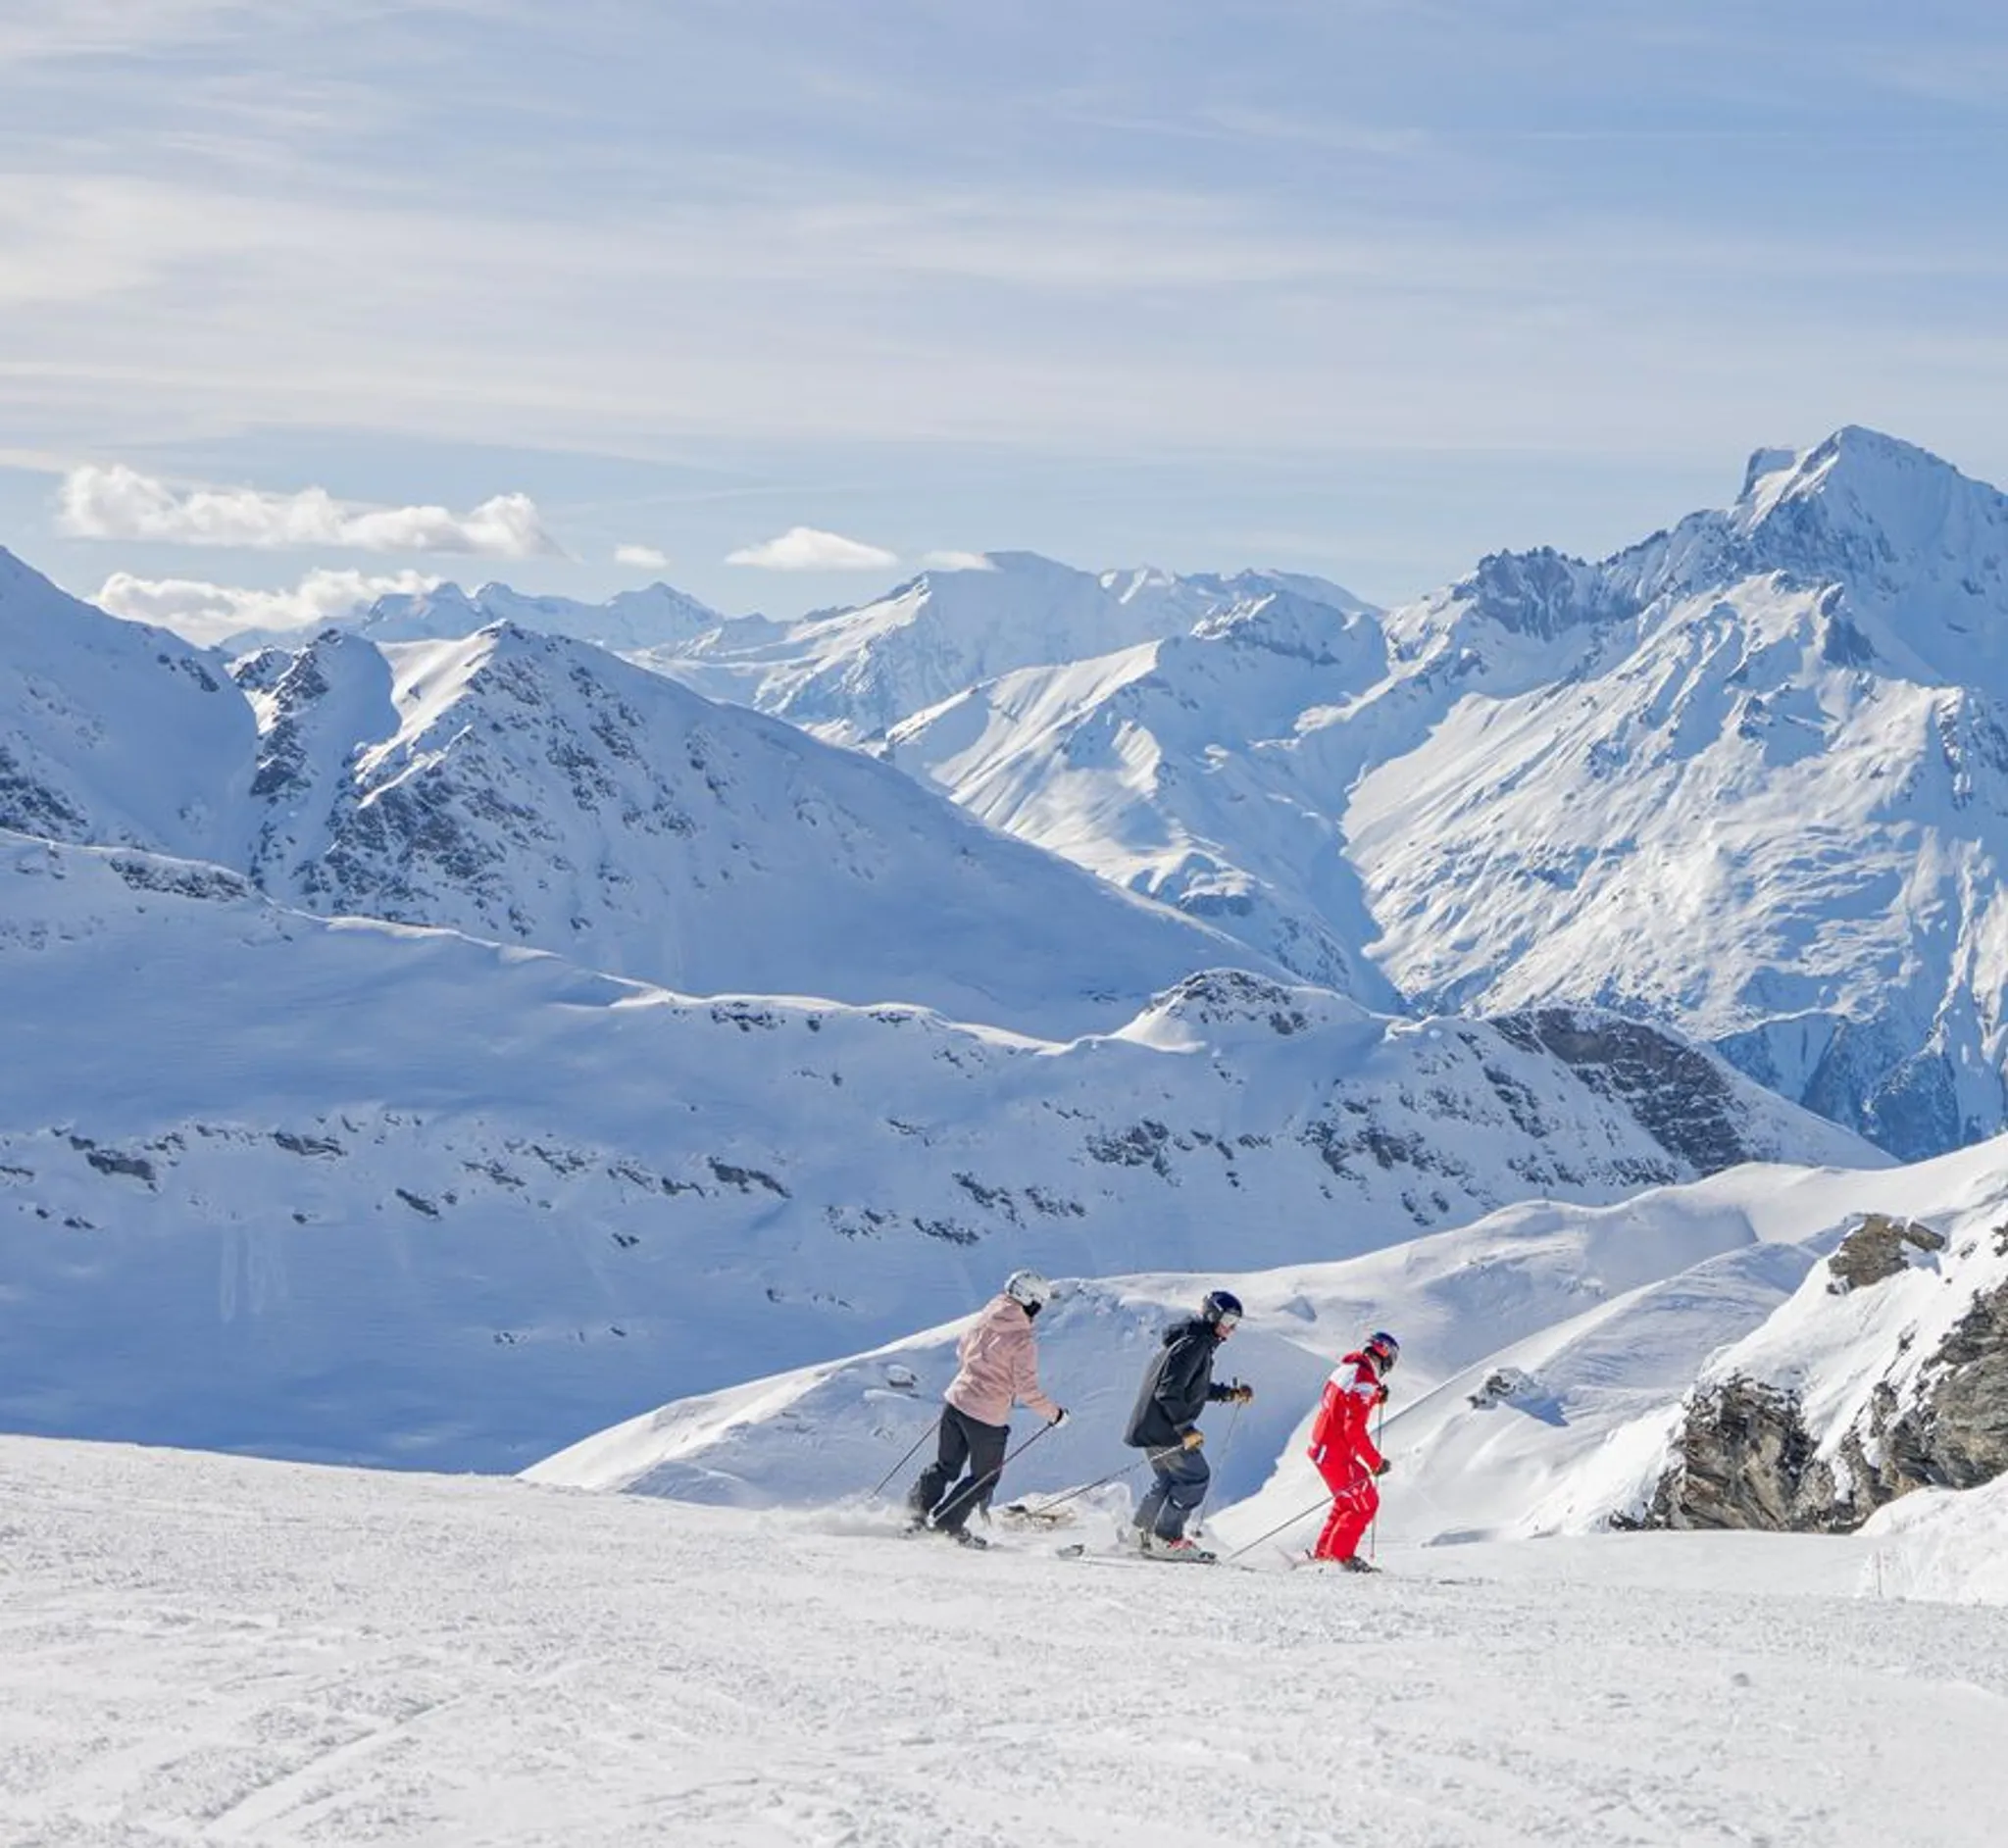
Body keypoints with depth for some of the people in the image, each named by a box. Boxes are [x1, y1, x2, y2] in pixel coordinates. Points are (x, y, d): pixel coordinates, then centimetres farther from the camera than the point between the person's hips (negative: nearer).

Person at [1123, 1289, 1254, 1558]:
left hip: (1151, 1424, 11)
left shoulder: (1201, 1343, 16)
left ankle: (1142, 1533, 25)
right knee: (1195, 1477, -5)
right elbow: (1169, 1390, -24)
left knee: (1168, 1479, 20)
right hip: (1163, 1427, -10)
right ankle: (1167, 1538, -3)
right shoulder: (1192, 1344, -18)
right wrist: (1186, 1428, -24)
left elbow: (1195, 1387, 27)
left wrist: (1230, 1394, 21)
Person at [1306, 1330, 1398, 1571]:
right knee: (1366, 1503, -2)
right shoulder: (1363, 1381, -20)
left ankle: (1323, 1553, 26)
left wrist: (1376, 1397, 12)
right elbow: (1355, 1429, -24)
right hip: (1337, 1453, -10)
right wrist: (1376, 1462, -18)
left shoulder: (1346, 1369, 9)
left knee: (1348, 1501, 22)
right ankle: (1340, 1554, 1)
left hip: (1322, 1447, 10)